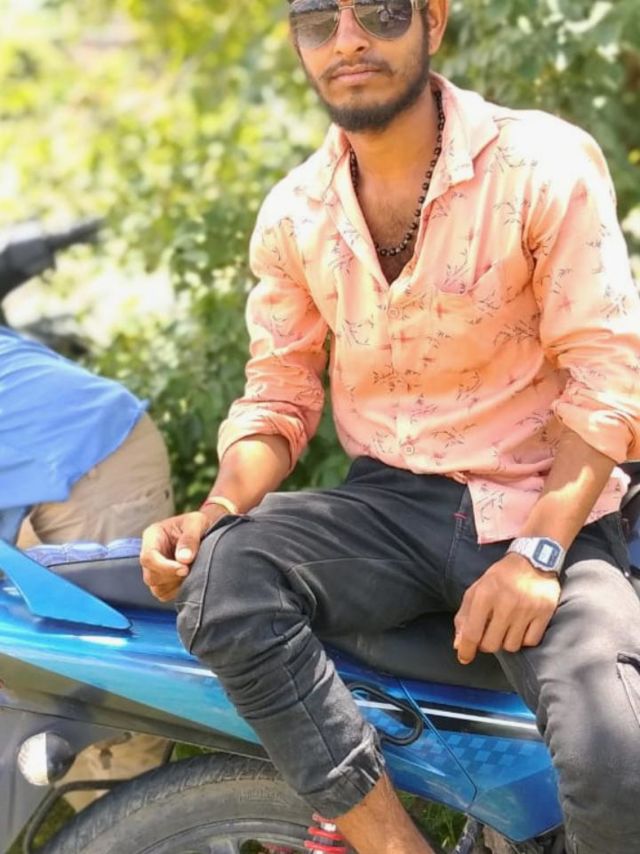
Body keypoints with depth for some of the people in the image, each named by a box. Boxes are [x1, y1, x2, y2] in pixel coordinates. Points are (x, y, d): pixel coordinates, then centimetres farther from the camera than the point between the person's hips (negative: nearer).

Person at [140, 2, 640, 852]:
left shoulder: (546, 164, -8)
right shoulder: (293, 214, 5)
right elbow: (278, 396, 10)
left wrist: (538, 554, -21)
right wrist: (215, 513, -10)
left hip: (543, 507, -3)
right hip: (390, 503, 4)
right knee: (219, 582, -28)